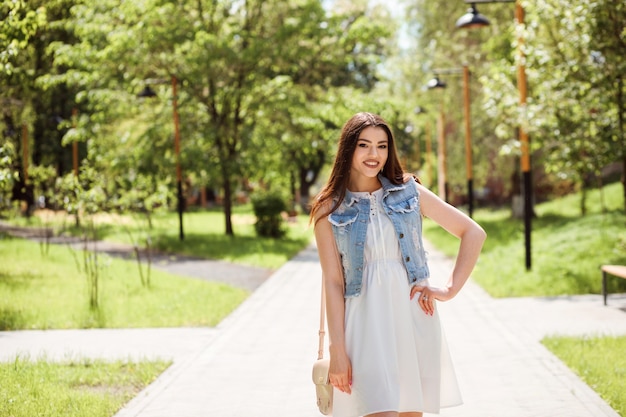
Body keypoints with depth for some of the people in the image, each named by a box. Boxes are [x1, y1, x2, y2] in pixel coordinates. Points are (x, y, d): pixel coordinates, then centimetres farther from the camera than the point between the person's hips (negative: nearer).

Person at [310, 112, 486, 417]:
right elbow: (333, 282, -2)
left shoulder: (409, 192, 6)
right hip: (367, 322, -2)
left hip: (414, 317, 2)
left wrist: (451, 289, 1)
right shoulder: (330, 209, 2)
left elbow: (473, 233, 9)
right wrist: (337, 350, -5)